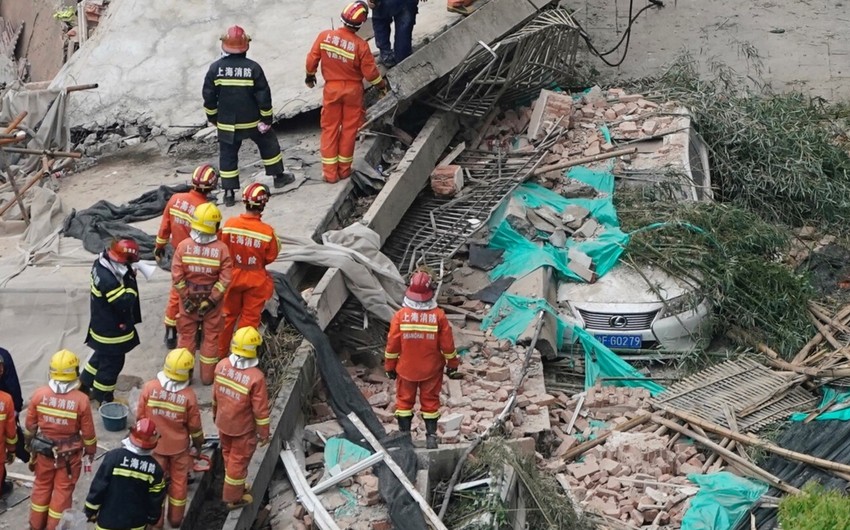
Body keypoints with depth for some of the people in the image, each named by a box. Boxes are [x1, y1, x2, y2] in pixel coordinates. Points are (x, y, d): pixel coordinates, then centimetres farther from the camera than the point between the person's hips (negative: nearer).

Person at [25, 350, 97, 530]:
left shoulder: (39, 395, -15)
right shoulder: (81, 400, -21)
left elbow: (30, 426, -2)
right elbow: (88, 432, -10)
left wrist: (30, 445, 16)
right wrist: (91, 451, 8)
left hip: (43, 451, 2)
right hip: (69, 455, -2)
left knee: (41, 487, 20)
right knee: (62, 491, 13)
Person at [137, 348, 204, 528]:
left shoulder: (149, 387, -20)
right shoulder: (188, 395, -20)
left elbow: (140, 417, -9)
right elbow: (194, 425, -8)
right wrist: (198, 442, 11)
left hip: (154, 444, 0)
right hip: (179, 446, 0)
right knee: (178, 481, 18)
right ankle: (175, 519, 31)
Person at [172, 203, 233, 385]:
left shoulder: (183, 246, -15)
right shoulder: (222, 249, -16)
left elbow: (177, 276, -16)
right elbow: (225, 280, -19)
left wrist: (186, 298, -8)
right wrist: (211, 300, -13)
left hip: (188, 299, 1)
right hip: (211, 299, -1)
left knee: (186, 335, 15)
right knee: (211, 336, 14)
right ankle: (207, 375, 24)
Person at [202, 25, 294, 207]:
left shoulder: (215, 68, -10)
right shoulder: (253, 68, -13)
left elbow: (208, 96, -3)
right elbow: (264, 96, -10)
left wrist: (212, 117, 12)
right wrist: (267, 119, 2)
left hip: (226, 123, 1)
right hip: (252, 121, -1)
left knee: (228, 154, 10)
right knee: (268, 144, 22)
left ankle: (229, 192, 6)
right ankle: (278, 176, 33)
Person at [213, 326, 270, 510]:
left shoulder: (222, 365, -15)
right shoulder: (256, 377, -32)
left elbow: (215, 394, 2)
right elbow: (260, 409, -21)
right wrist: (264, 432, -7)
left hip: (223, 422, 6)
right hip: (243, 427, -5)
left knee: (228, 454, 26)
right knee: (239, 460, 14)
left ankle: (236, 486, 48)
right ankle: (233, 498, 30)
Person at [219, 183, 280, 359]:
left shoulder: (229, 224, -19)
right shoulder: (267, 231, -23)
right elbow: (270, 257, -9)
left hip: (232, 277, 2)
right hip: (255, 280, -2)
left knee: (228, 315, 20)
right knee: (250, 318, 13)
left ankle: (220, 353, 32)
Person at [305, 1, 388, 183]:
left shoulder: (325, 36, -15)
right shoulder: (360, 46, -21)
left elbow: (312, 59, -5)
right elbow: (370, 73, -13)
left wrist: (310, 76, 15)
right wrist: (381, 83, 7)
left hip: (331, 88, 2)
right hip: (353, 90, -1)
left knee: (330, 129, 11)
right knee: (349, 129, 13)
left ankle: (330, 172, 12)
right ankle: (344, 169, 22)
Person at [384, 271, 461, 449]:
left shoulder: (400, 315, -15)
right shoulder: (438, 316, -15)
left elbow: (392, 344, -8)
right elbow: (447, 344, -6)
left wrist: (389, 366, 6)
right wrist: (452, 364, 9)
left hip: (406, 369, 0)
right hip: (431, 369, 0)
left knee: (405, 400, 13)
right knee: (430, 401, 12)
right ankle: (431, 437, 13)